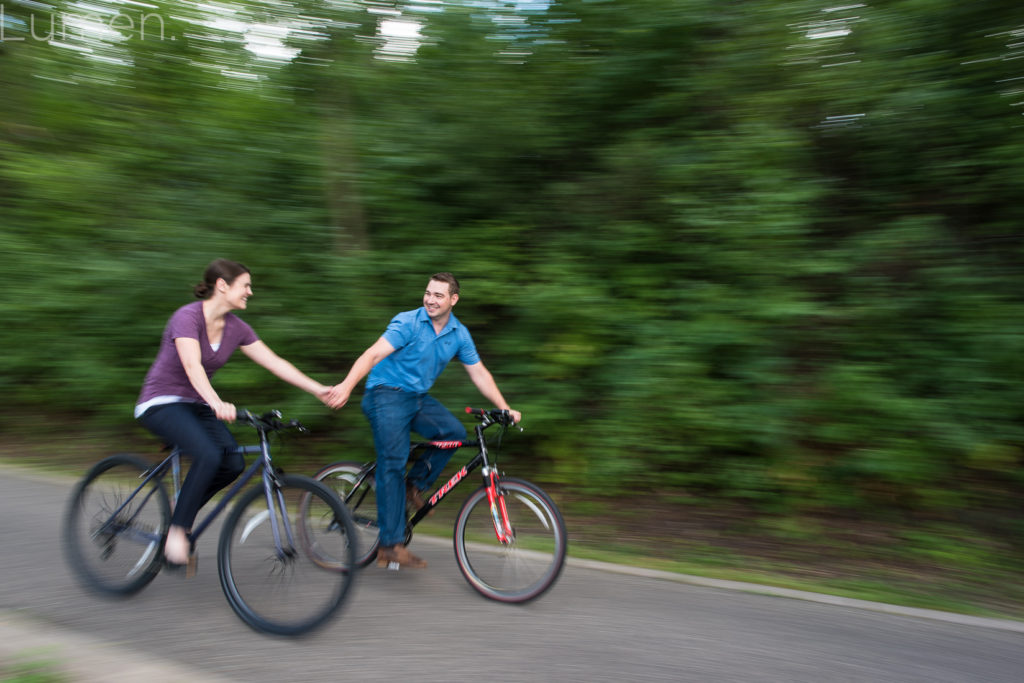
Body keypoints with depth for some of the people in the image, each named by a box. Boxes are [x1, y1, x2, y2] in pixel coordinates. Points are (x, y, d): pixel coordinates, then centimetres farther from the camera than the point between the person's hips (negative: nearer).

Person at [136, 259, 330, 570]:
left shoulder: (236, 328, 0)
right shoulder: (188, 317, -20)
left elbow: (275, 362, 0)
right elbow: (193, 366, -35)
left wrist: (318, 389, -7)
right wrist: (217, 403, -52)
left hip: (194, 404, 7)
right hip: (161, 402, -7)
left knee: (233, 463, -13)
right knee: (208, 456, -29)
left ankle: (181, 509, 10)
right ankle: (176, 532, -13)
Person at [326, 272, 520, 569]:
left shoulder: (459, 334, 3)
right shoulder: (407, 323, -13)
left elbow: (479, 373, 7)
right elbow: (372, 355, -23)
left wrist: (505, 408, 0)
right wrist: (346, 386, -38)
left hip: (418, 397, 6)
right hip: (386, 393, -5)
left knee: (455, 432, -17)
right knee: (393, 462, -14)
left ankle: (414, 485, 3)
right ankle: (391, 545, -9)